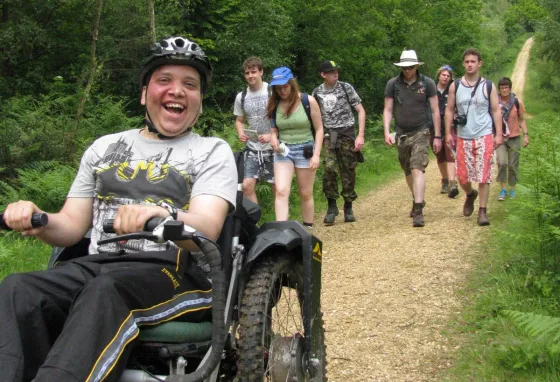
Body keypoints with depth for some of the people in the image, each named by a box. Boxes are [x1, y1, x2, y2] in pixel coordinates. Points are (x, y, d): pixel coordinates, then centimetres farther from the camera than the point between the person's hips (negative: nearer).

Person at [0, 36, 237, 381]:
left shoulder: (213, 151, 9)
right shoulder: (105, 147, 21)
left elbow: (206, 230, -9)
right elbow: (73, 226, 19)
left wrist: (164, 214, -32)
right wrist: (38, 221, -6)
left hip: (174, 272, -4)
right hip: (96, 265, 4)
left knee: (104, 294, -38)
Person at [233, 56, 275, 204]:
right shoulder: (241, 97, 5)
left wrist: (271, 136, -18)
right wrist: (241, 133, -6)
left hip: (272, 148, -3)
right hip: (252, 148, 3)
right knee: (247, 186, -7)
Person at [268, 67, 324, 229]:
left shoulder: (308, 101, -7)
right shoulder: (274, 104, 2)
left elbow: (319, 129, -4)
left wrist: (316, 154, -12)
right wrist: (273, 138, -8)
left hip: (305, 150, -2)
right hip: (283, 151, 2)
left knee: (305, 194, 7)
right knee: (281, 191, -13)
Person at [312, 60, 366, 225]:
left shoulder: (346, 88, -2)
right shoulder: (317, 93, 4)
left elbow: (361, 111, 0)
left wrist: (360, 136, -8)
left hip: (347, 133, 0)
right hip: (328, 135, 0)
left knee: (348, 172, 2)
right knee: (329, 168, -18)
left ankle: (348, 208, 17)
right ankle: (331, 207, -5)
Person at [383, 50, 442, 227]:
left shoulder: (427, 83, -3)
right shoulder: (392, 84, 0)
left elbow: (435, 111, 1)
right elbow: (388, 110, 3)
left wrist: (437, 136, -2)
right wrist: (386, 132, -9)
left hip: (421, 132, -3)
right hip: (401, 134, 3)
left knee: (417, 169, -17)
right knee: (408, 171, 15)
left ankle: (418, 211, -21)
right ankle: (417, 199, 39)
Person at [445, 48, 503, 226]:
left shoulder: (488, 86, 2)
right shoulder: (455, 86, 6)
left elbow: (496, 111, 4)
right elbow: (449, 110, 10)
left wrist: (499, 134, -3)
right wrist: (448, 133, 3)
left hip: (484, 137, -2)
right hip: (463, 138, 2)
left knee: (484, 175, -6)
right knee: (462, 176, 5)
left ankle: (482, 211, 3)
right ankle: (470, 194, 38)